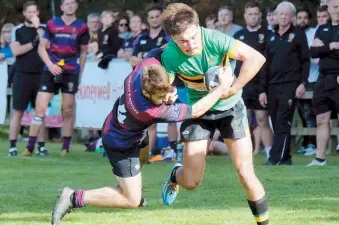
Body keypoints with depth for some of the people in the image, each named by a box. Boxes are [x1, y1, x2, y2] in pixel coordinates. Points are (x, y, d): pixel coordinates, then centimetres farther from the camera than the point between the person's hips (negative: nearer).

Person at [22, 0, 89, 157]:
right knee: (40, 108, -7)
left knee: (68, 111, 3)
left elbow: (83, 52, 13)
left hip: (71, 73, 0)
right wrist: (50, 65, -9)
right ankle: (30, 147, -5)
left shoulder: (81, 27, 5)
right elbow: (42, 48, 5)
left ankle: (65, 148, 11)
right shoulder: (52, 24, 4)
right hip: (52, 71, 0)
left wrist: (80, 73, 8)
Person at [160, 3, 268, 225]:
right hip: (199, 111, 1)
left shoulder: (214, 39, -29)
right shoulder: (170, 56, -23)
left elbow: (256, 58, -32)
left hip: (230, 107, -1)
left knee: (246, 174, -7)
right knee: (191, 182, 4)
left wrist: (233, 90, -30)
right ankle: (176, 175, 41)